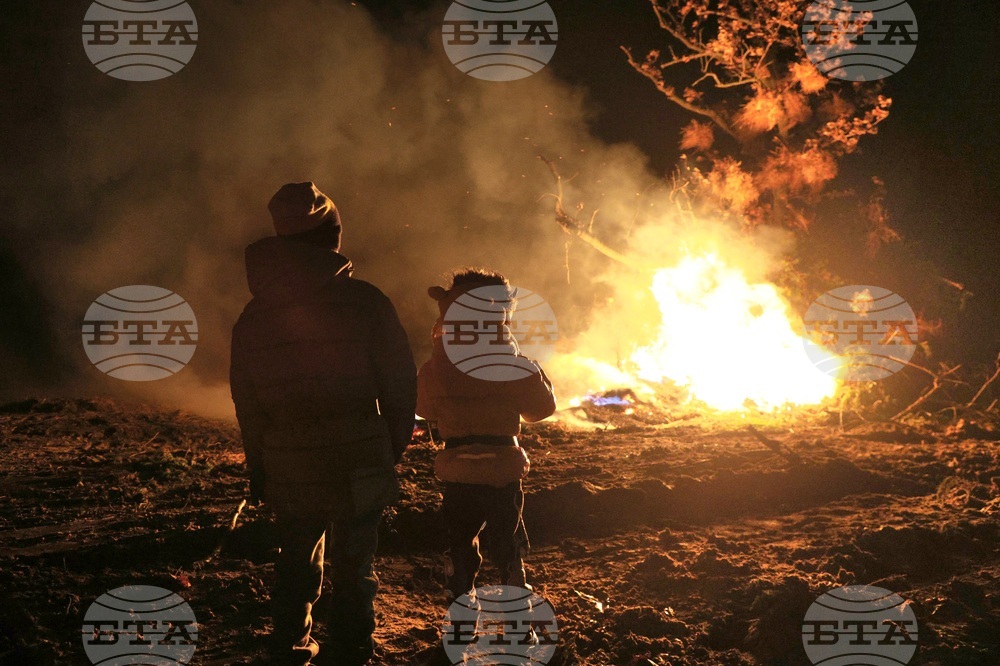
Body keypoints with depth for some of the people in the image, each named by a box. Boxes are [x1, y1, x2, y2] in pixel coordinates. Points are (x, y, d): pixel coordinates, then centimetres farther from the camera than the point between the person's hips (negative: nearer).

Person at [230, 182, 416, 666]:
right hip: (359, 470, -3)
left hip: (289, 474, 3)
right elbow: (400, 383, -8)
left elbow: (247, 403, 6)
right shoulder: (363, 302, -12)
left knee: (295, 570, 19)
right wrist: (393, 446, 6)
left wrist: (258, 467, 17)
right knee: (353, 574, 8)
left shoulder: (255, 314, 1)